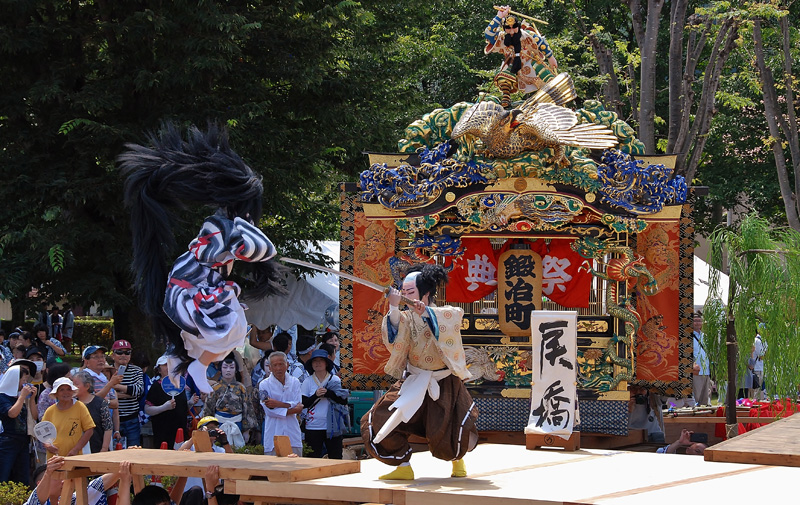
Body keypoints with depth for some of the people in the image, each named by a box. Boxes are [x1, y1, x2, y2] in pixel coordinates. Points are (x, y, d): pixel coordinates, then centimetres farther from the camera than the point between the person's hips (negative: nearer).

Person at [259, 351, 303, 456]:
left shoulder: (294, 382, 9)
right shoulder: (264, 385, 1)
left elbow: (298, 405, -2)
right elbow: (269, 411, -7)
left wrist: (278, 404, -13)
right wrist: (290, 410, -9)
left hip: (292, 433, 2)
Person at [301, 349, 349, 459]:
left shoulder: (335, 380, 6)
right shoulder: (308, 382, 6)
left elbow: (344, 401, -2)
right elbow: (304, 403, 0)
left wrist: (328, 393, -14)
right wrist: (315, 395, -15)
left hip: (333, 427, 0)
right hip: (313, 427, 0)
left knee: (336, 458, 0)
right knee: (314, 458, 0)